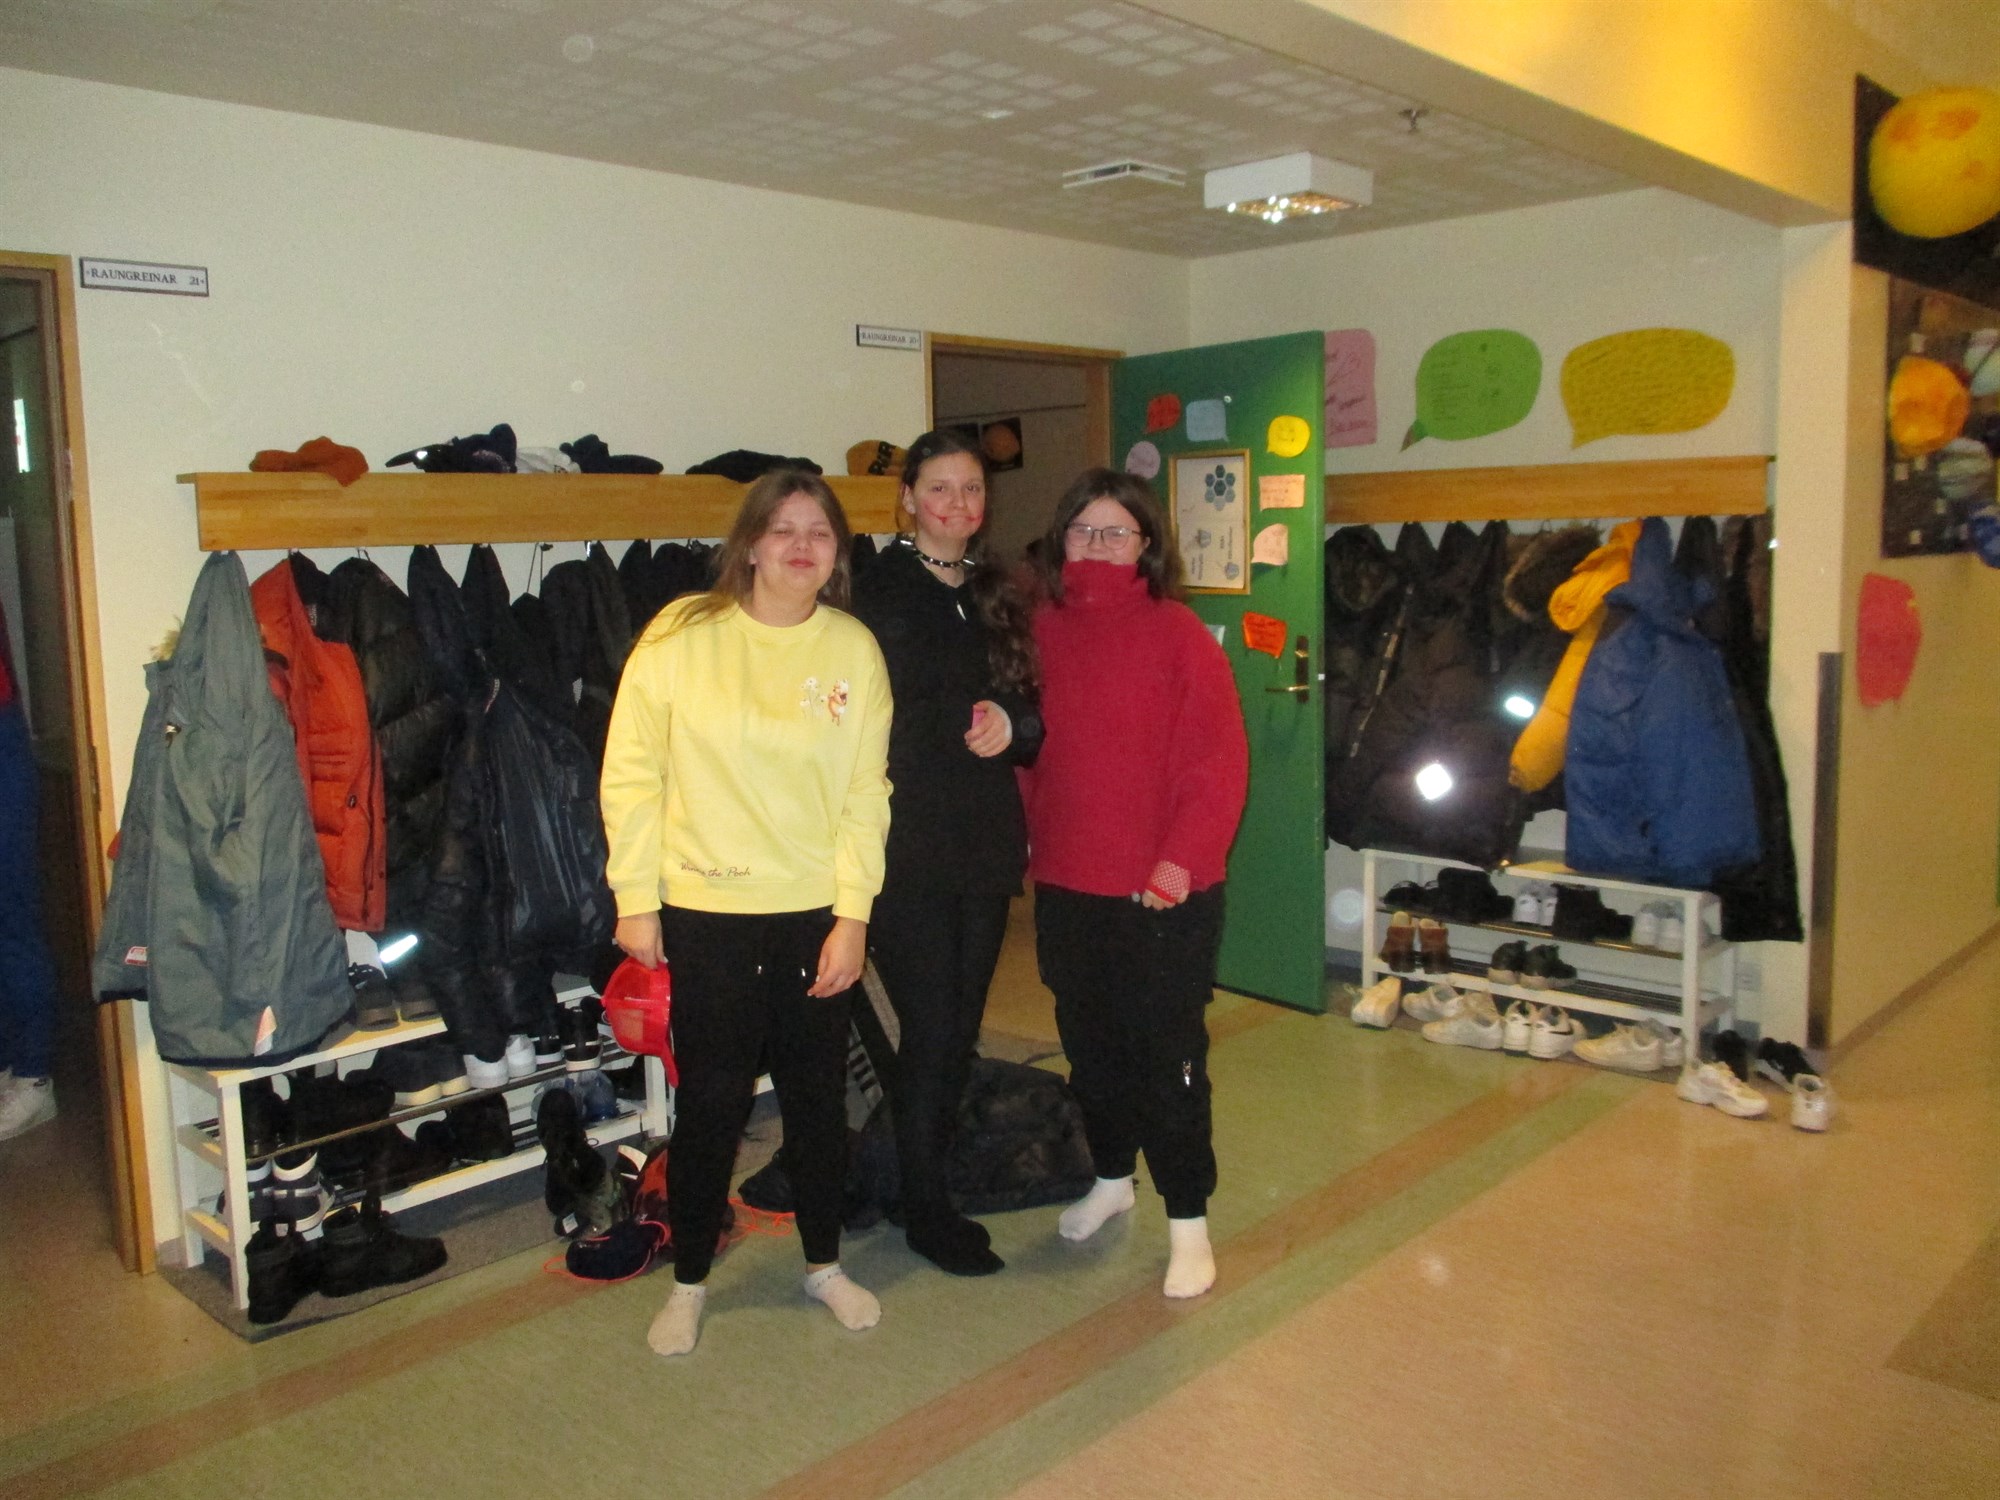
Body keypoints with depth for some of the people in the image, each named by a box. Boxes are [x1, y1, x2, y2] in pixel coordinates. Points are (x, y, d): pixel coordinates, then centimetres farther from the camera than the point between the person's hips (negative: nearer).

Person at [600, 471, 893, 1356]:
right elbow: (631, 774, -3)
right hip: (705, 915, -2)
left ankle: (824, 1264, 36)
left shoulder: (854, 649, 0)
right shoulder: (682, 635, -6)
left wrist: (852, 915, -5)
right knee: (710, 1100, 8)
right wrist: (636, 901, -4)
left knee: (819, 1095, 14)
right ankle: (689, 1281, 30)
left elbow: (865, 792, -1)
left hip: (816, 916, 2)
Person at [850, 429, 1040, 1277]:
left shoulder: (994, 596, 14)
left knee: (960, 1028, 13)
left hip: (985, 846, 6)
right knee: (931, 1030, 0)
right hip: (908, 847, -6)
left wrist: (1012, 724, -7)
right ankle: (924, 1212, 18)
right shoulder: (878, 590, -5)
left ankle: (932, 1184, 29)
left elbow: (1034, 714, 15)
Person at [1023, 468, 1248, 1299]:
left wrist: (1182, 860, -17)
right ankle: (1111, 1176, 40)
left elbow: (1219, 759, -11)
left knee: (1167, 1054, 3)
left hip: (1163, 894, -4)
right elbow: (1032, 751, 11)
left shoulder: (1178, 633, -8)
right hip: (1065, 887, 5)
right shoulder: (1043, 632, 5)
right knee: (1090, 1043, 18)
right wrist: (1036, 842, 2)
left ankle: (1188, 1221, 19)